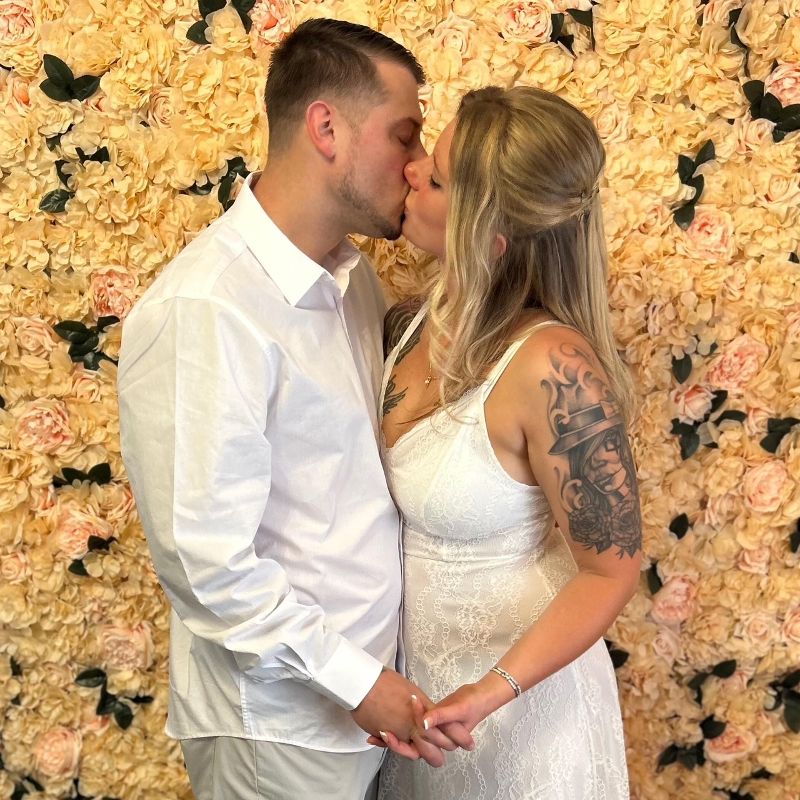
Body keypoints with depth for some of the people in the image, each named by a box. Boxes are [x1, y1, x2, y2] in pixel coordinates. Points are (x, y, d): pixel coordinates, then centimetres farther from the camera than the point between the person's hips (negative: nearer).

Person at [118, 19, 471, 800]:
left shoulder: (353, 276, 3)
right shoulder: (203, 310, -23)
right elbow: (206, 558, -23)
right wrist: (352, 678, -17)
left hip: (370, 680, 7)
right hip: (285, 718, -7)